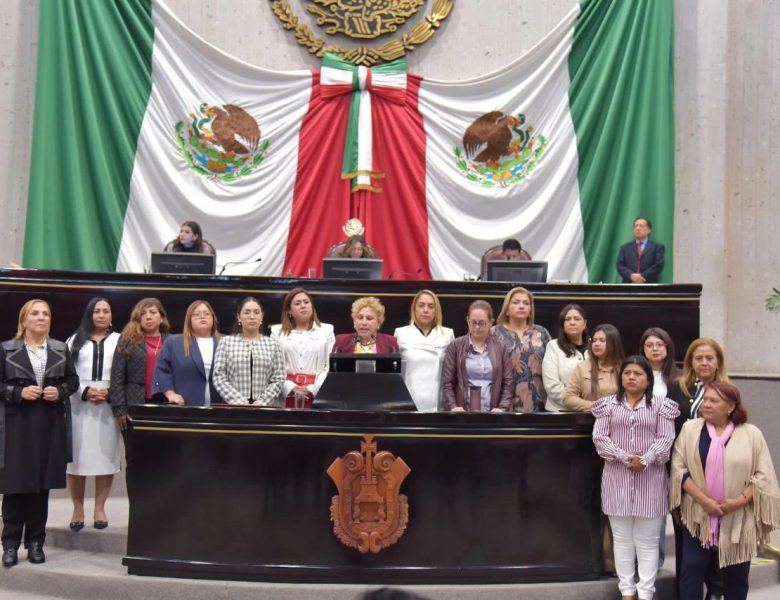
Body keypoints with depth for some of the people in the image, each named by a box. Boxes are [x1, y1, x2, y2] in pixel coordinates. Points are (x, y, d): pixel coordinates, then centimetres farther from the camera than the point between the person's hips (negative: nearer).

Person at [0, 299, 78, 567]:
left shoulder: (61, 349, 9)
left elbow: (73, 380, 12)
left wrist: (60, 391, -7)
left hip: (50, 425, 2)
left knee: (42, 484, 6)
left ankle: (35, 542, 16)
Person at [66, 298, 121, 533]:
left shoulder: (119, 340, 8)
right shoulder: (75, 340, 12)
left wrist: (110, 394, -12)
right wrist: (85, 391, -10)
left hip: (110, 404, -1)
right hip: (79, 403, 1)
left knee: (105, 455, 0)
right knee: (77, 456, 0)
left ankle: (99, 508, 9)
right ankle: (78, 508, 9)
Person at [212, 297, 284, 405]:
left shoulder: (272, 344, 8)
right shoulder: (226, 342, 6)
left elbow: (278, 380, 3)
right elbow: (219, 378, -1)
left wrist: (261, 403, -11)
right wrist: (239, 402, -12)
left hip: (264, 407, 1)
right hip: (233, 406, -1)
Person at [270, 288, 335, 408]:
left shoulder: (326, 330, 11)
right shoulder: (278, 331, 13)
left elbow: (331, 366, 3)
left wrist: (313, 389, -10)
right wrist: (290, 388, -10)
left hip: (317, 394, 0)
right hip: (287, 394, 0)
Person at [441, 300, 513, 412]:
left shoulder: (500, 348, 11)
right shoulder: (455, 346, 6)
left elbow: (508, 382, 7)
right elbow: (447, 382, 2)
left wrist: (502, 408, -7)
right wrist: (452, 406, -12)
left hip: (492, 413, 1)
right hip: (463, 413, -1)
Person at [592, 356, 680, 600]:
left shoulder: (661, 405, 3)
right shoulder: (608, 404, 7)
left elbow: (666, 439, -5)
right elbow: (599, 438, -2)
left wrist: (645, 460, -19)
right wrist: (624, 457, -15)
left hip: (650, 479, -1)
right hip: (617, 479, 2)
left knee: (647, 540, 3)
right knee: (622, 539, 8)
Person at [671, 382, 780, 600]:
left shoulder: (751, 434, -2)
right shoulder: (690, 428, 0)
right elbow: (679, 468, -4)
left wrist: (738, 501, -15)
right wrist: (703, 500, -14)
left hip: (738, 520, 0)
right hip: (698, 516, 0)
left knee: (736, 576, 11)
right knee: (690, 572, 1)